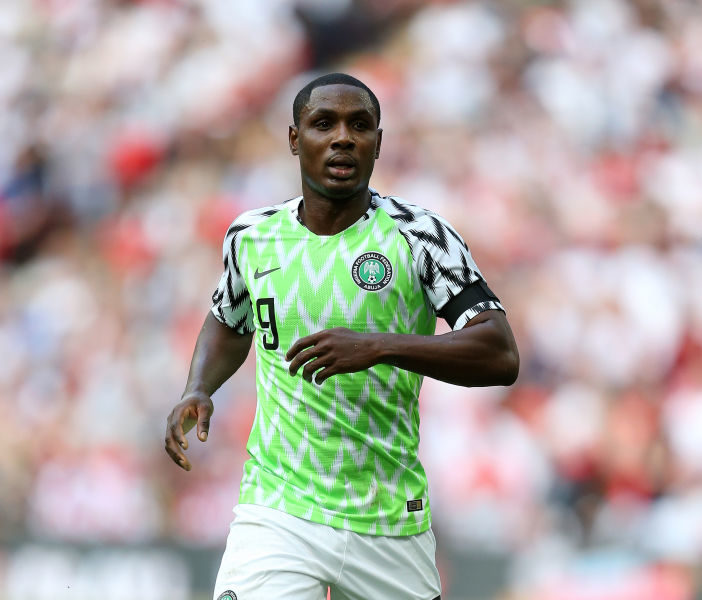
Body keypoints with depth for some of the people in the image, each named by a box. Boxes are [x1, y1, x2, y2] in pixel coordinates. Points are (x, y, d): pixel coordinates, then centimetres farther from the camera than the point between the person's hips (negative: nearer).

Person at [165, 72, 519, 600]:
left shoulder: (418, 235, -6)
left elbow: (502, 357, -15)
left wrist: (378, 346, -27)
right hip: (278, 512, 1)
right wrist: (198, 391, 7)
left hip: (392, 522, -1)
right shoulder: (252, 237, 6)